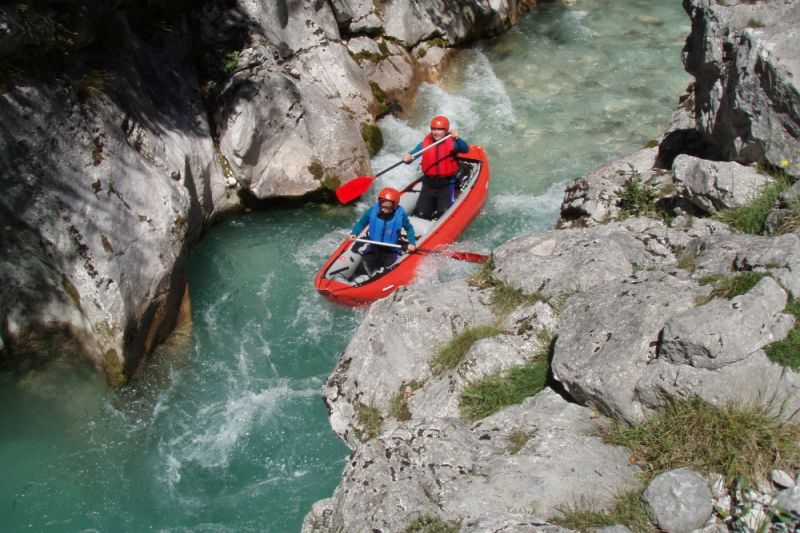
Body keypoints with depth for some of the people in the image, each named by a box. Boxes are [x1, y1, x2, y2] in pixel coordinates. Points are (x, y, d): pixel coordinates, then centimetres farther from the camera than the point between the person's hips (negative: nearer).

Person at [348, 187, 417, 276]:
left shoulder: (400, 214, -19)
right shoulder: (372, 211, -18)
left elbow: (409, 228, -1)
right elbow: (361, 223, -2)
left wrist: (412, 243, -13)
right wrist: (353, 233, -19)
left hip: (390, 250, -1)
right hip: (373, 248, 1)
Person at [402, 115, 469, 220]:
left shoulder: (452, 143, -7)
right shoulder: (425, 144, -1)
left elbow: (466, 149, -25)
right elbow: (411, 154, -9)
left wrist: (457, 139, -46)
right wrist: (407, 158, -34)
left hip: (447, 185, -2)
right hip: (428, 184, 2)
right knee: (421, 213, -5)